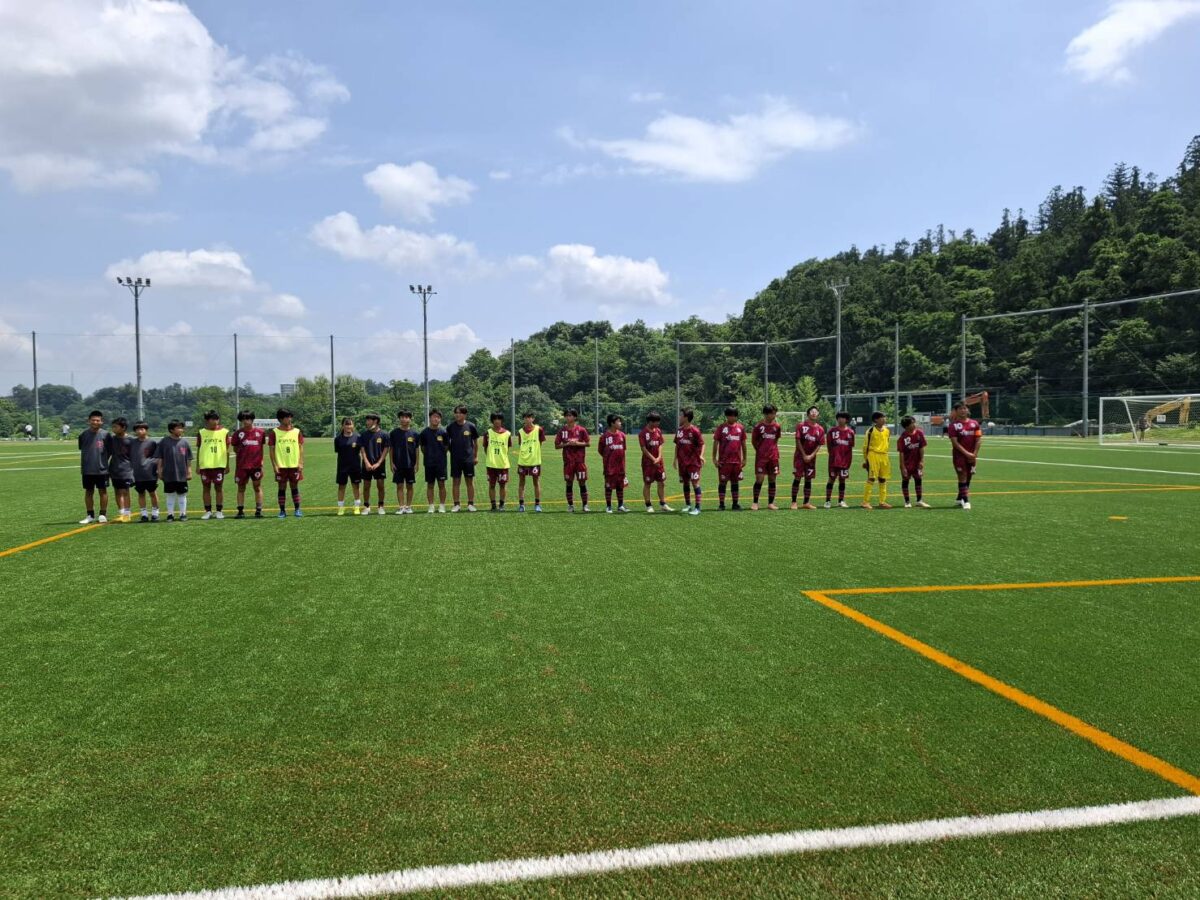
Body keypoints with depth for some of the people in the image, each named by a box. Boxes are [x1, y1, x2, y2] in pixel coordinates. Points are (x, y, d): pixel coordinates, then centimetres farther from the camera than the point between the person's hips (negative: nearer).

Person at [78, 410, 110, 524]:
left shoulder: (105, 435, -5)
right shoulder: (83, 435, 1)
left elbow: (109, 450, 3)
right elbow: (82, 450, 11)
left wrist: (103, 461, 2)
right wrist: (83, 466, 10)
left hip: (102, 469, -2)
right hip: (87, 470, 2)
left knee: (103, 491, 4)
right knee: (88, 492, 8)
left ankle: (103, 515, 13)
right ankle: (90, 515, 17)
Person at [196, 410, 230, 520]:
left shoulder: (224, 432, 4)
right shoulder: (201, 433, 5)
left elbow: (227, 450, 7)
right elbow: (198, 450, 9)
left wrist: (227, 465, 5)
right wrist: (197, 465, 5)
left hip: (219, 465, -1)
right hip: (205, 465, 1)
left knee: (219, 487, 2)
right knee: (206, 487, 4)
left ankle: (219, 511, 9)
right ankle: (208, 511, 11)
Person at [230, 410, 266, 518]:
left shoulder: (260, 432, 3)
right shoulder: (238, 433, 0)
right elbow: (235, 448, 9)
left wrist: (260, 459, 9)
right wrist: (242, 454, -1)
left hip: (256, 464, 0)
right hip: (242, 465, 0)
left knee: (257, 487, 3)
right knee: (241, 487, 5)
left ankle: (259, 510, 8)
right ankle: (241, 511, 10)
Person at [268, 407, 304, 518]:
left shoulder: (296, 431, 5)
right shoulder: (274, 432, -1)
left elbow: (301, 448, 6)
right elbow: (272, 450, 0)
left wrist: (301, 463, -2)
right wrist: (274, 465, -6)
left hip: (294, 465, 1)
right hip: (281, 466, -1)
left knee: (294, 487, 7)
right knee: (282, 488, 4)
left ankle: (297, 510, 13)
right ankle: (282, 511, 10)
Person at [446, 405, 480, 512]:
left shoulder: (470, 426, -2)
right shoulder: (450, 427, 0)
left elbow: (475, 442, 6)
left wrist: (475, 456, 7)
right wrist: (450, 451, 2)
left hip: (468, 458, -1)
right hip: (455, 458, 1)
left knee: (470, 481, 4)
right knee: (456, 481, 4)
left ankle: (471, 504, 10)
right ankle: (456, 504, 10)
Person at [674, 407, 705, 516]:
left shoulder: (695, 431, -12)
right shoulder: (679, 430, 6)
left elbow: (702, 444, -7)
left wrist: (701, 455, -22)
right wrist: (675, 459, 13)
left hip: (693, 462, -6)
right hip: (682, 462, 6)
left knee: (695, 483, -7)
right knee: (685, 483, 13)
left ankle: (698, 507, -5)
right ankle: (688, 505, 25)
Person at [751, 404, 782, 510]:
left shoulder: (777, 426, 5)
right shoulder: (759, 426, -4)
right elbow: (753, 440, 5)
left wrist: (772, 450, 11)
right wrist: (760, 450, 6)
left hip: (773, 457, 3)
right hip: (761, 457, -3)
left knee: (772, 479, 6)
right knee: (759, 479, -6)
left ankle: (771, 503, 13)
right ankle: (755, 503, 1)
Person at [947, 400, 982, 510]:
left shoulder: (974, 423, 6)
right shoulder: (954, 425, -5)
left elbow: (979, 439, 4)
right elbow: (955, 442, -11)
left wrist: (974, 454, -7)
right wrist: (967, 453, -17)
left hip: (971, 456, 4)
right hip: (959, 455, -4)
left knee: (968, 477, 10)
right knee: (962, 477, -8)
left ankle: (959, 499, 24)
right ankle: (966, 500, -6)